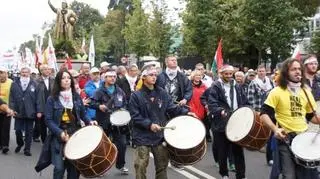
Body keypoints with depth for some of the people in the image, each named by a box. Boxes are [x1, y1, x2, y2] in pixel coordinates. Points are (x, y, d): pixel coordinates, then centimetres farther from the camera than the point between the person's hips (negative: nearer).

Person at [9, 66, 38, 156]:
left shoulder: (34, 84, 0)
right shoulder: (15, 84, 5)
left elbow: (37, 98, -2)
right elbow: (11, 98, 3)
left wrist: (38, 111, -6)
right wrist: (12, 109, -6)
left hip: (30, 112, -1)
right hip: (18, 112, 1)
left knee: (29, 131, 6)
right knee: (18, 130, 6)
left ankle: (27, 149, 17)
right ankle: (20, 144, 33)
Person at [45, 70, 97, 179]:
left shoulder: (76, 97, 7)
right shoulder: (52, 99, -4)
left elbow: (82, 115, 15)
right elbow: (48, 120, -8)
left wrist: (89, 122, -5)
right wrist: (60, 132, -20)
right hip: (58, 136, -3)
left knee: (74, 167, 3)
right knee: (59, 168, -9)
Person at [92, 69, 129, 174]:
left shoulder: (119, 91, 9)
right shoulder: (99, 91, -5)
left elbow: (125, 103, 19)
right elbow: (92, 103, -9)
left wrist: (123, 110, 0)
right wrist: (99, 106, -26)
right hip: (104, 122, -3)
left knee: (121, 144, 4)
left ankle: (120, 165, 23)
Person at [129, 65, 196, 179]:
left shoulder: (162, 93, 6)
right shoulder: (136, 95, -6)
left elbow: (172, 108, 5)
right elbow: (135, 116, -11)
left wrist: (185, 112, -10)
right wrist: (149, 124, -20)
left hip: (160, 136, 4)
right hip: (142, 137, -3)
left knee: (162, 165, 13)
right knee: (141, 167, 2)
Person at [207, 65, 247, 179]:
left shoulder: (237, 87, 14)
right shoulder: (216, 86, -4)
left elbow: (244, 103, 17)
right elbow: (211, 104, -14)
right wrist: (221, 111, -31)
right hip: (222, 124, -4)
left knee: (238, 151, 8)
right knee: (223, 152, 8)